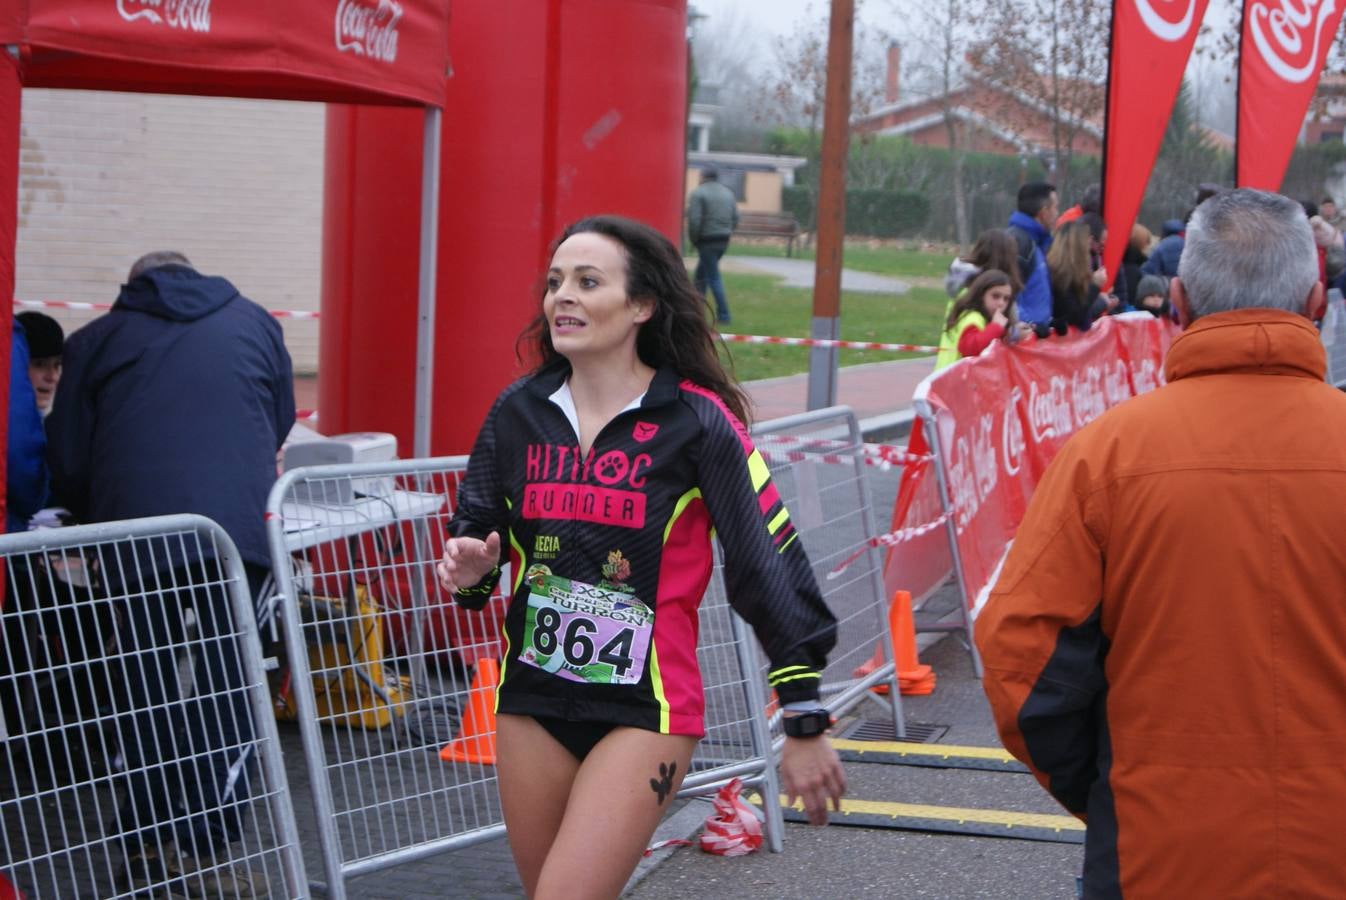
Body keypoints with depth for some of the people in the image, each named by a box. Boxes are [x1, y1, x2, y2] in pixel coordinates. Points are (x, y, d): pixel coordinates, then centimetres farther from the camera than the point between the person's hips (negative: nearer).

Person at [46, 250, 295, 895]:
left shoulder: (98, 339, 15)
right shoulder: (254, 324, 19)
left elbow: (66, 461, 13)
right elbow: (280, 426, 27)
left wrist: (97, 519, 31)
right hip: (239, 526, 0)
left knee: (146, 687, 11)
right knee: (229, 685, 5)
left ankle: (149, 844, 13)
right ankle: (210, 843, 0)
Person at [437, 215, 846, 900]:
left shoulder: (697, 422, -10)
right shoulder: (518, 412, 3)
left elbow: (769, 565, -8)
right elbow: (475, 537, 16)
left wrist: (805, 725, -7)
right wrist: (469, 571, -9)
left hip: (645, 712, -5)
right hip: (532, 702, 5)